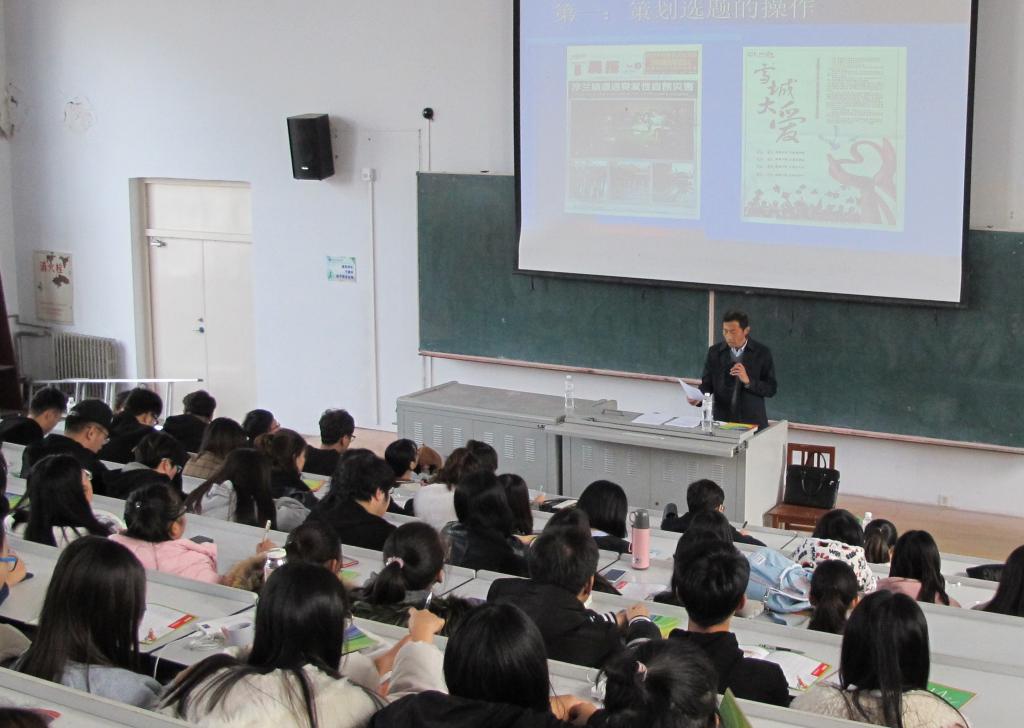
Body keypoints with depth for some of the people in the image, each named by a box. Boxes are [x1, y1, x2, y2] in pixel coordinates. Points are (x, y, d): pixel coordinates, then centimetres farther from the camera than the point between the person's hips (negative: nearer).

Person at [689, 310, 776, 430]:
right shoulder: (714, 352, 1)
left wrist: (748, 381, -19)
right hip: (723, 420, 1)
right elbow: (707, 384, 2)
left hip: (753, 421, -1)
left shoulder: (762, 352, -4)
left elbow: (771, 389, -4)